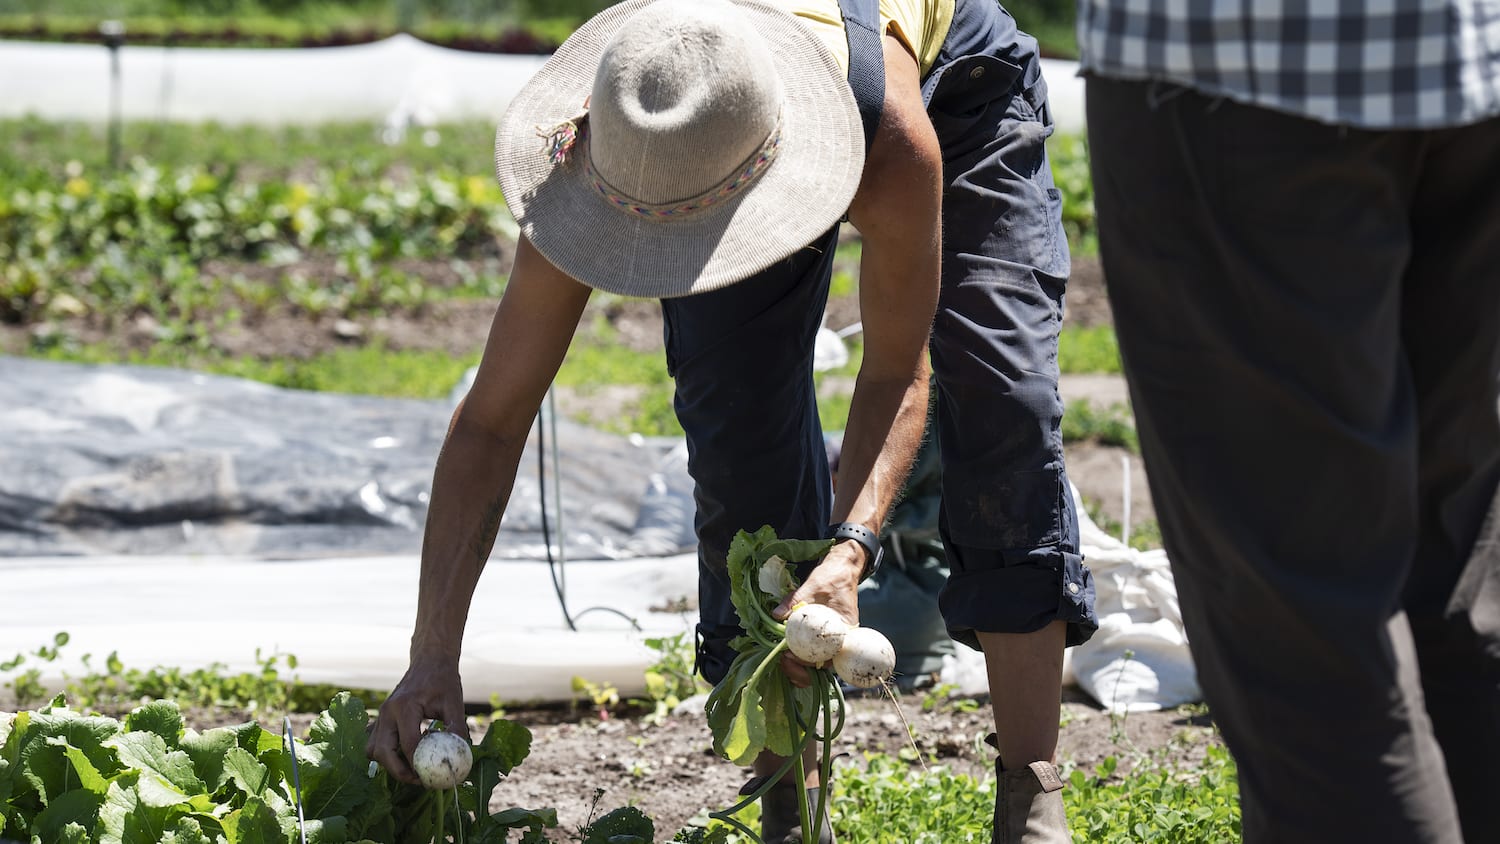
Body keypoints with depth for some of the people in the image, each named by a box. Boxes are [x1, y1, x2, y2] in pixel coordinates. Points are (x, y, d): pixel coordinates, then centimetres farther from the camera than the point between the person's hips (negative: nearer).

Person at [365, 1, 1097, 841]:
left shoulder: (894, 140, -47)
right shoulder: (596, 164, -39)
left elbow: (896, 371, -30)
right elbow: (491, 422, -33)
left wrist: (853, 545, -47)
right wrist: (433, 657, -39)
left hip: (956, 75, -2)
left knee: (1003, 400, -16)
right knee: (740, 425, -13)